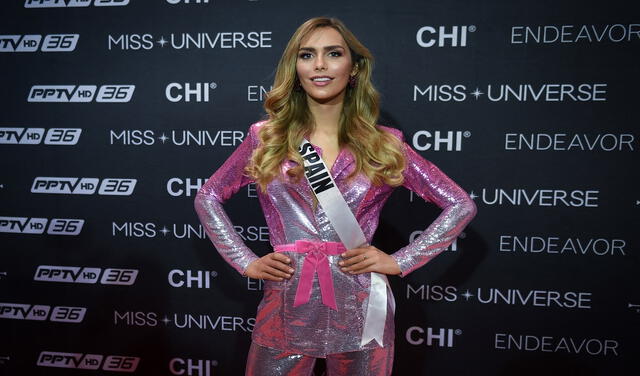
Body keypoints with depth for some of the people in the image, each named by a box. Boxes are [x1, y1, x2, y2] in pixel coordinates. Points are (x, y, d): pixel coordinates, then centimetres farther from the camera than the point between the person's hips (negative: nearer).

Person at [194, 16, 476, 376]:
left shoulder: (385, 144, 0)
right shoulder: (266, 137, 2)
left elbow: (461, 205, 4)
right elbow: (208, 198, 12)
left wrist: (399, 262, -4)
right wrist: (246, 262, 2)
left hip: (360, 310, 0)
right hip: (287, 309, 1)